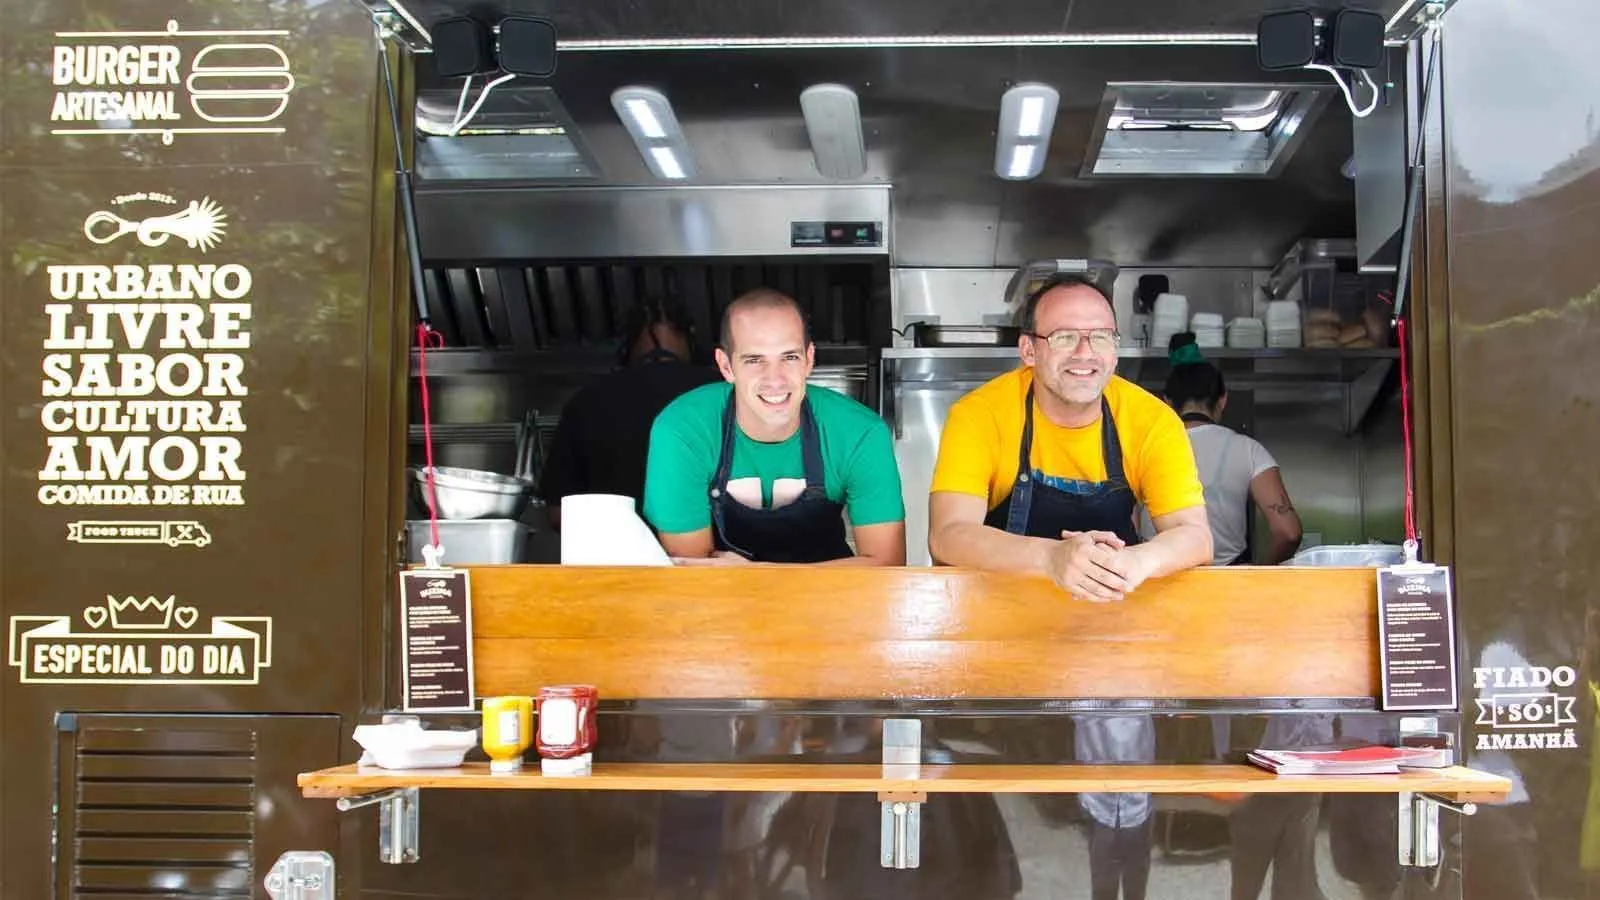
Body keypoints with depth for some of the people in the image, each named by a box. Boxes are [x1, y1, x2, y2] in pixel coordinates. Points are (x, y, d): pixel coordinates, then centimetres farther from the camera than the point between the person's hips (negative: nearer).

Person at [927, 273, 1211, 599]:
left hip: (1115, 608, 2)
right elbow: (946, 536, -22)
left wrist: (1135, 561, -34)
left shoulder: (1151, 421, -6)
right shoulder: (982, 414, -12)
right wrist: (1053, 556, -38)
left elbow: (1196, 536, -12)